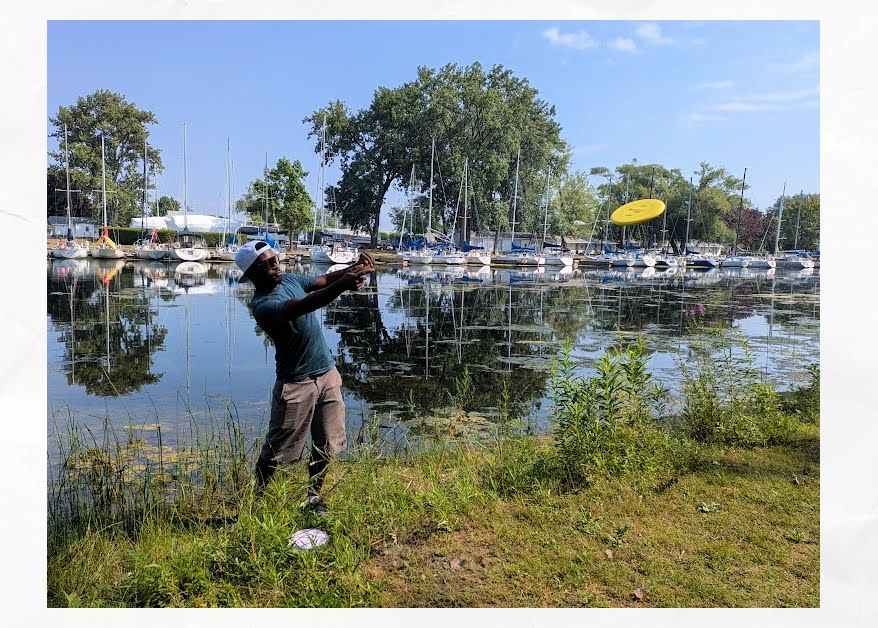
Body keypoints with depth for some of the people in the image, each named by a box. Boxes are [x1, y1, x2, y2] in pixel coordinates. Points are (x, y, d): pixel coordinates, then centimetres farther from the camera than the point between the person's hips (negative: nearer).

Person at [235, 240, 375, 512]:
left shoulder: (288, 279, 3)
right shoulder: (262, 305, -22)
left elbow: (325, 279, 8)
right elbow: (303, 306, -39)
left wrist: (355, 268, -13)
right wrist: (342, 285, -51)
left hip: (327, 373, 7)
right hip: (296, 384, -7)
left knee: (326, 445, 14)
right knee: (276, 451, 7)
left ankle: (313, 496, 33)